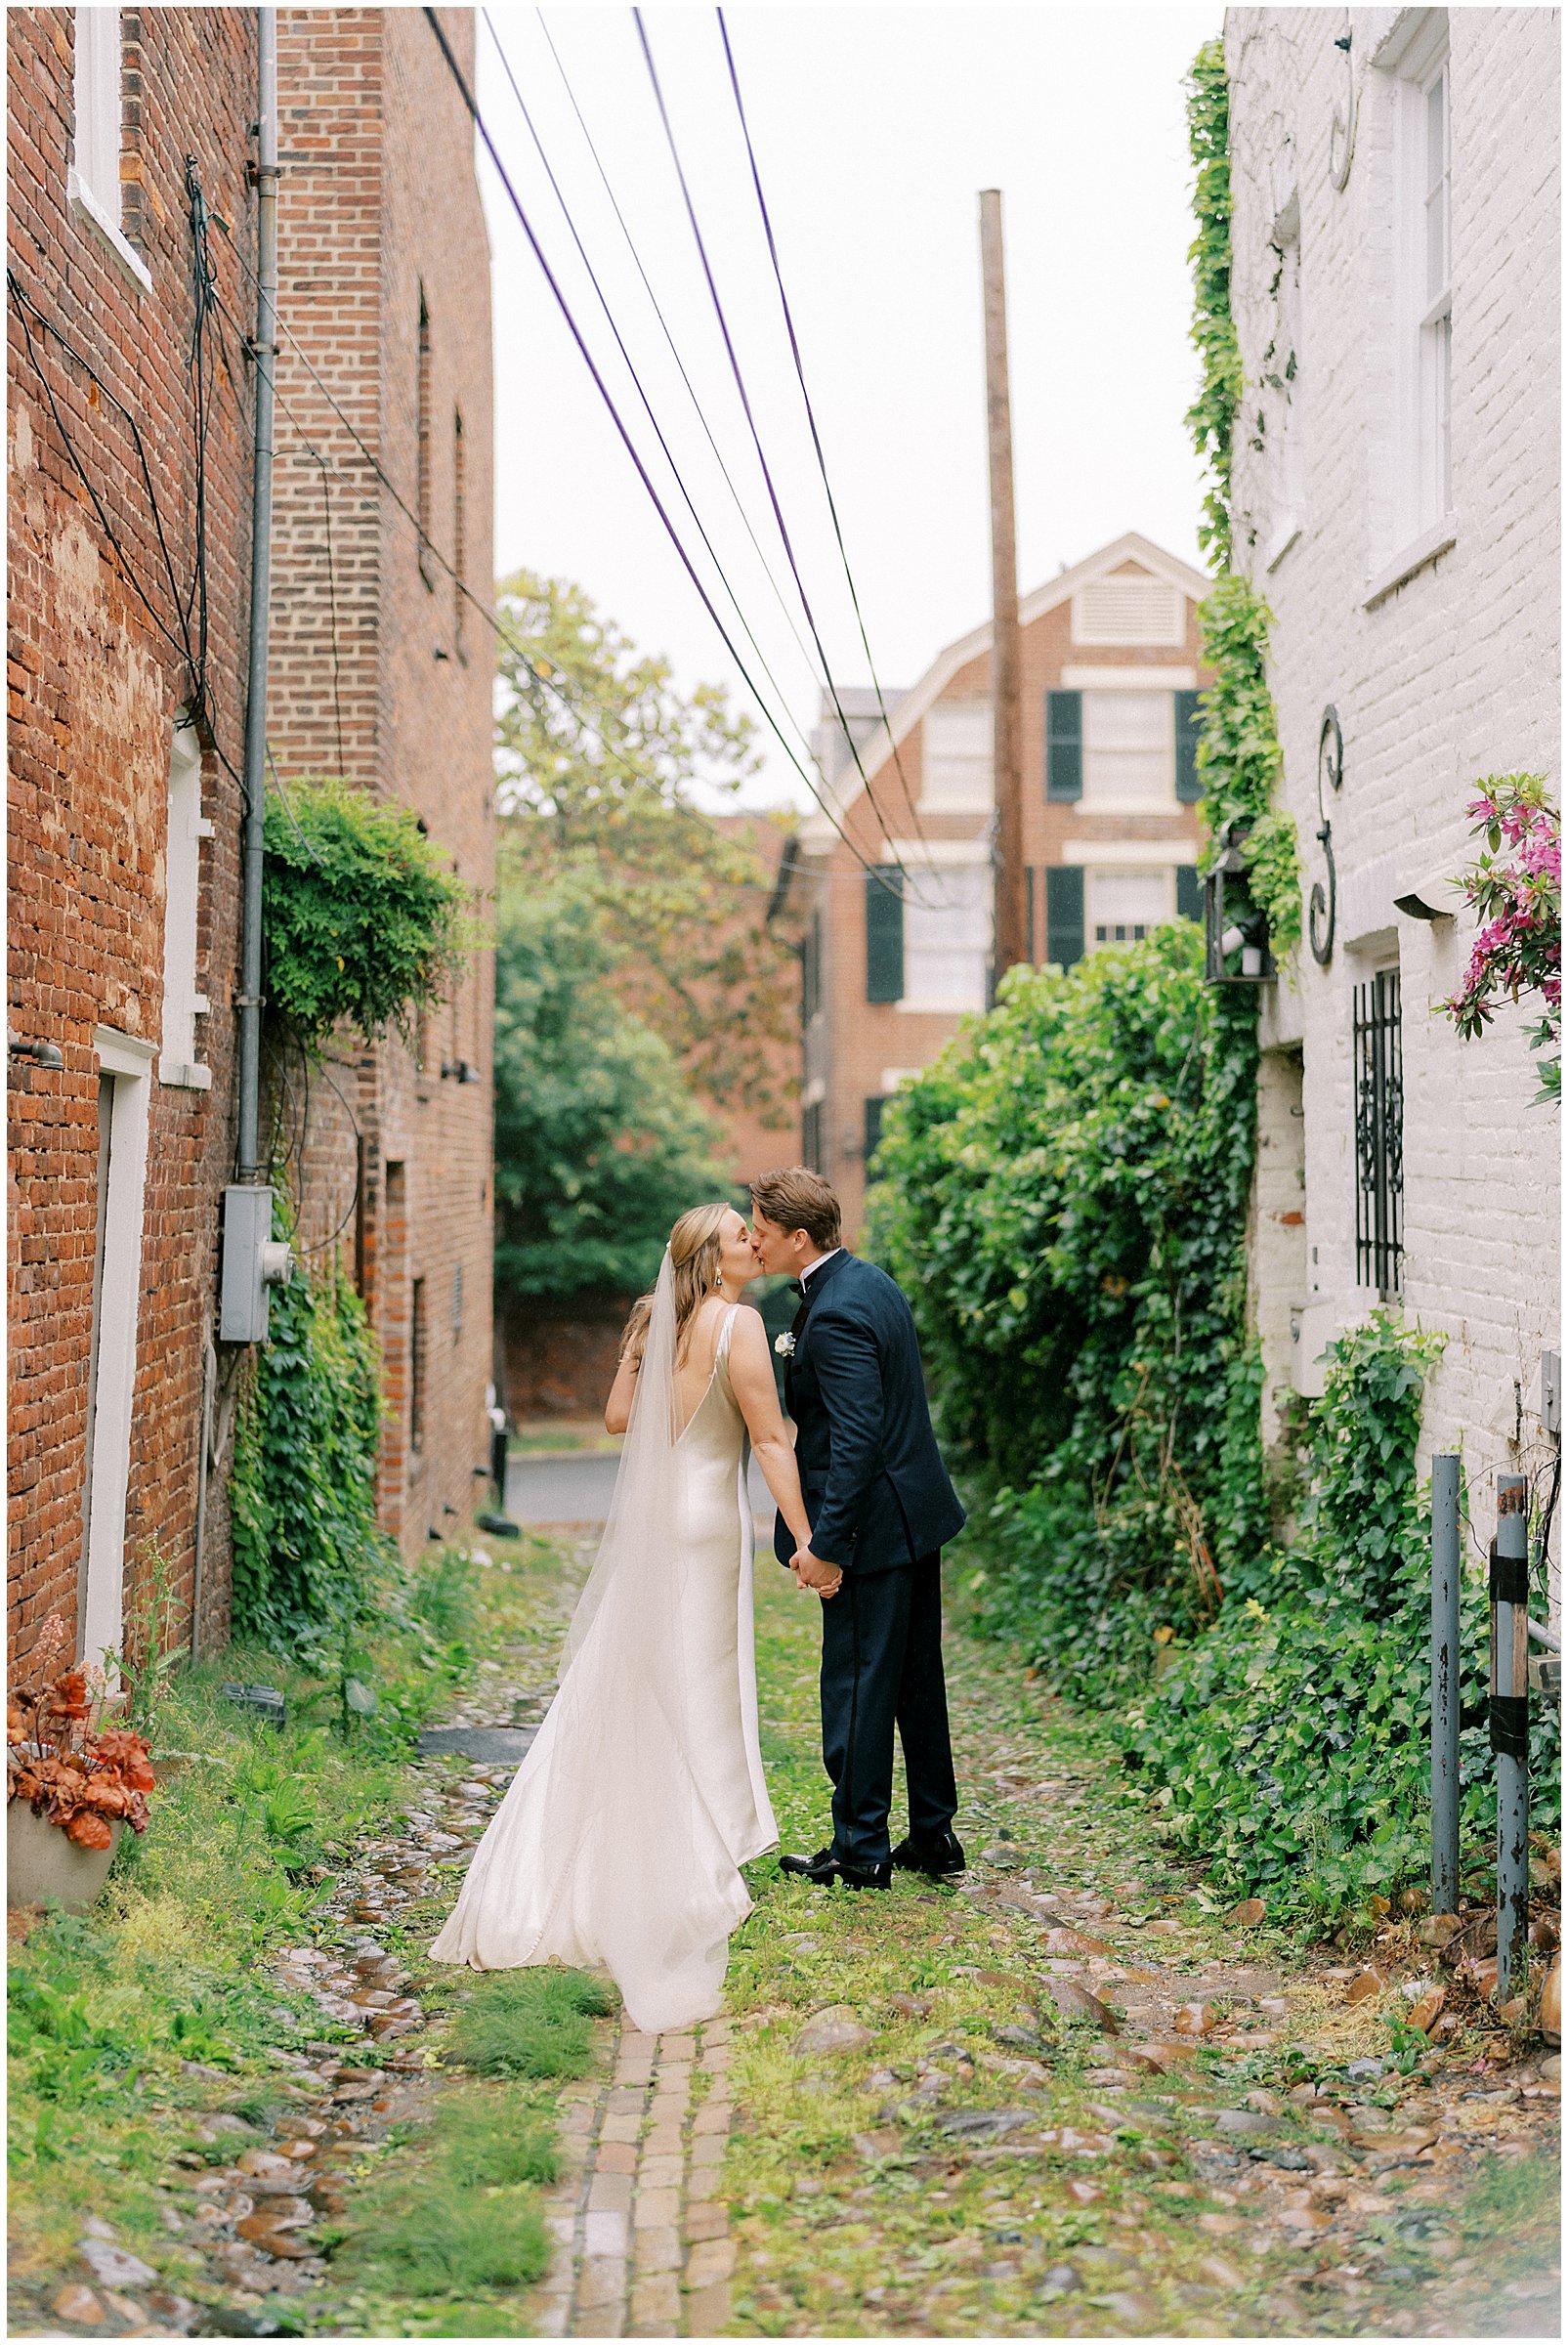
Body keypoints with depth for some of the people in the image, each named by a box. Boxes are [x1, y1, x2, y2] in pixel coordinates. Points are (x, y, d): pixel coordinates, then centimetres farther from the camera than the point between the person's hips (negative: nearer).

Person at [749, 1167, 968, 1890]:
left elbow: (856, 1437, -25)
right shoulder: (870, 1280, 8)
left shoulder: (835, 1316, -21)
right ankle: (934, 1835, 25)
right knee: (916, 1680, 16)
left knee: (858, 1685, 1)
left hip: (875, 1525, -10)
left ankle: (860, 1849, 11)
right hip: (916, 1509, 10)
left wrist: (827, 1545, -23)